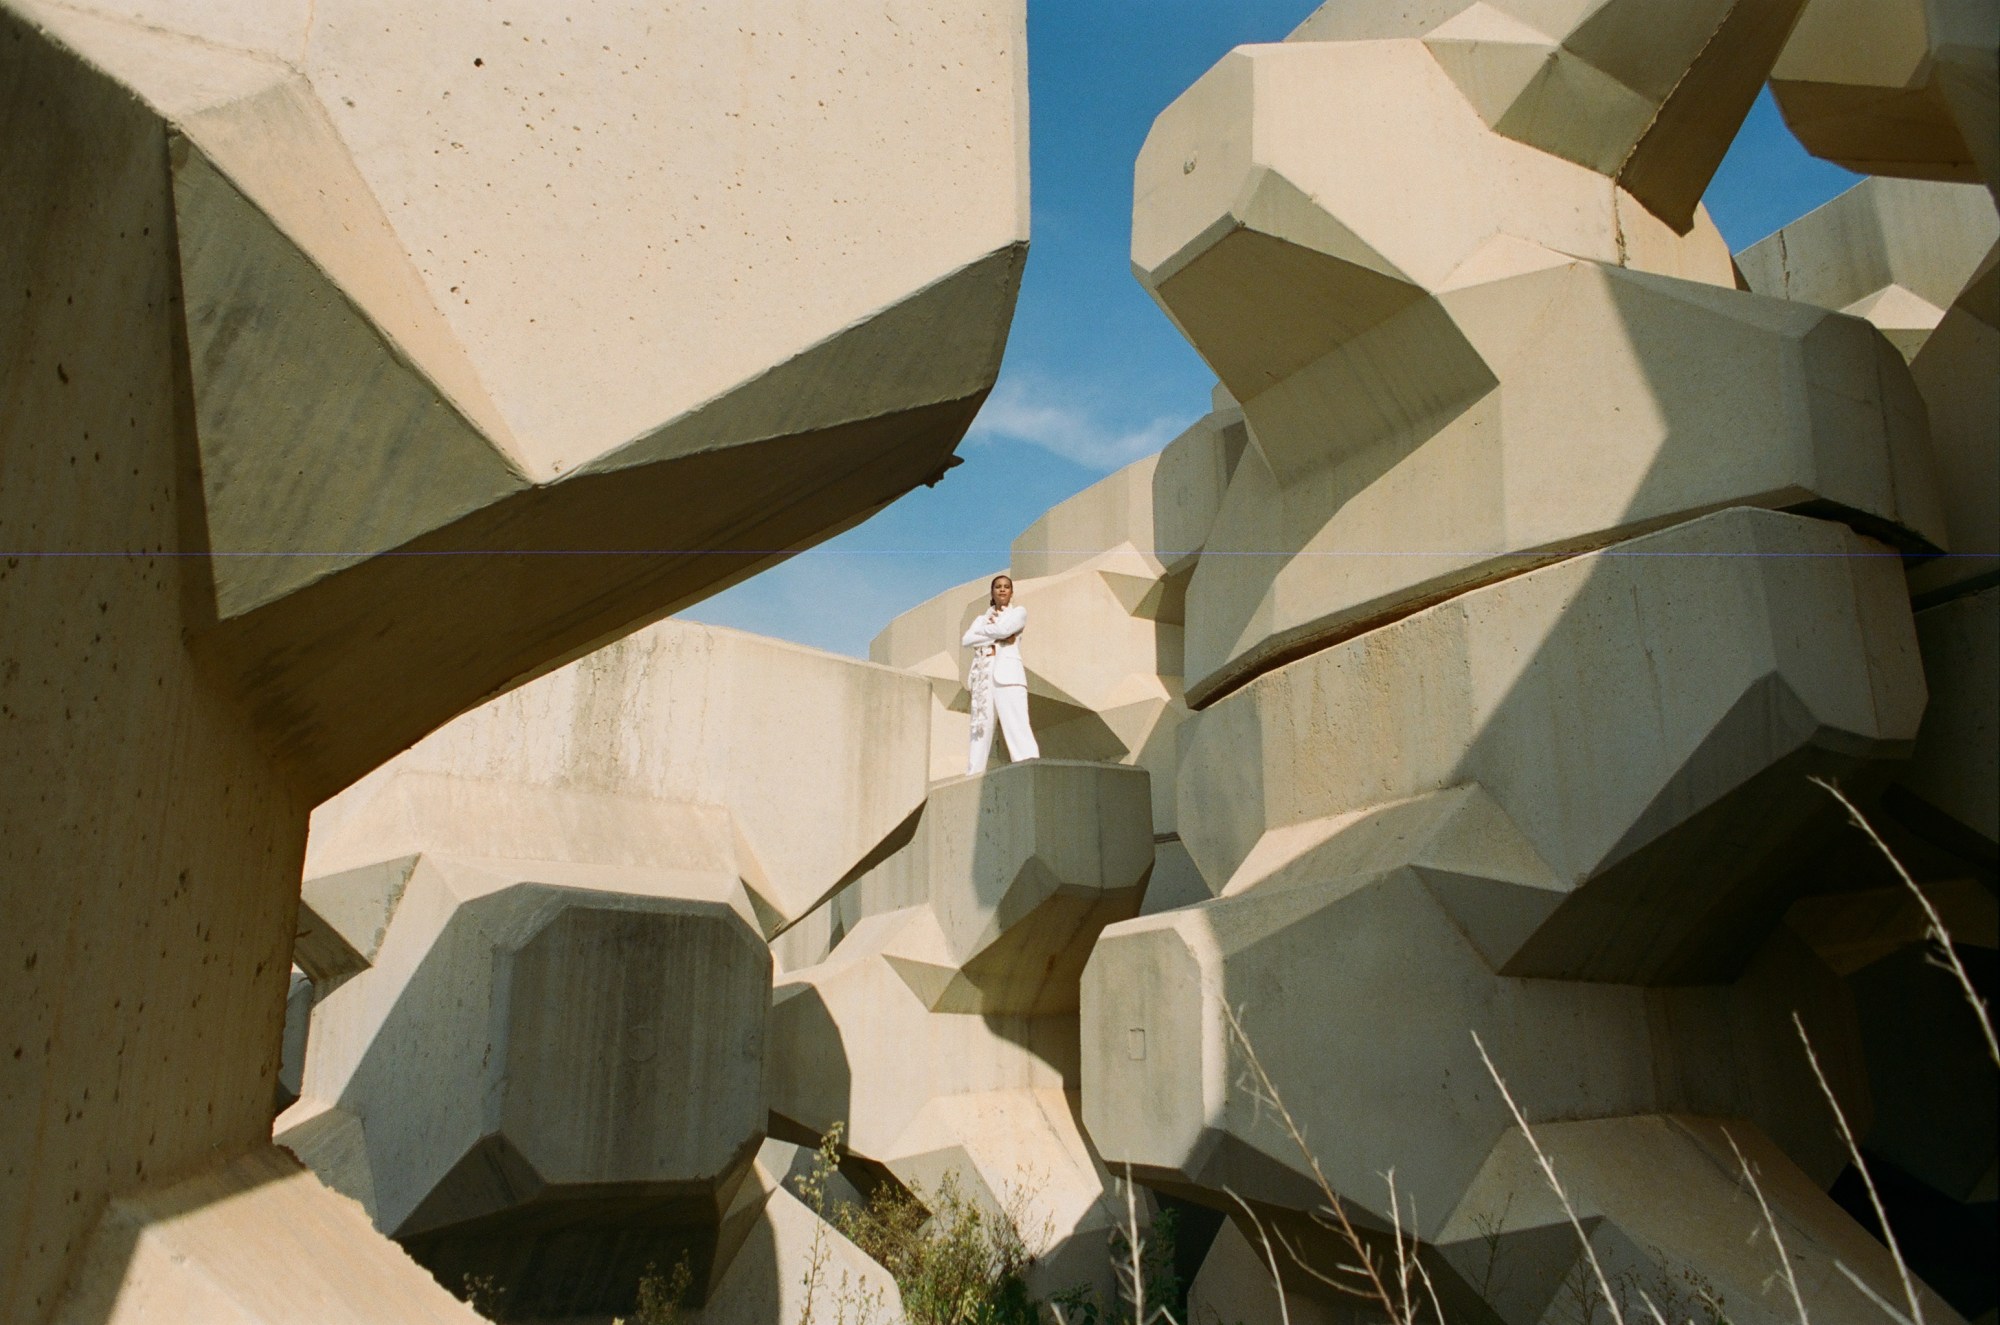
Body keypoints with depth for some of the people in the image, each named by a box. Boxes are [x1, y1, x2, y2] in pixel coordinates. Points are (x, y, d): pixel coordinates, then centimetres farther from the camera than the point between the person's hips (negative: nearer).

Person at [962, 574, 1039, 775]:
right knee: (980, 730, 0)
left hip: (1007, 673, -4)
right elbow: (966, 640, 5)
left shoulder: (1019, 611, 14)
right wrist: (997, 636, -3)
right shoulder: (983, 618, 25)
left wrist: (984, 631, 8)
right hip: (982, 676, 5)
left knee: (1017, 727, -18)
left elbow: (1004, 629, -9)